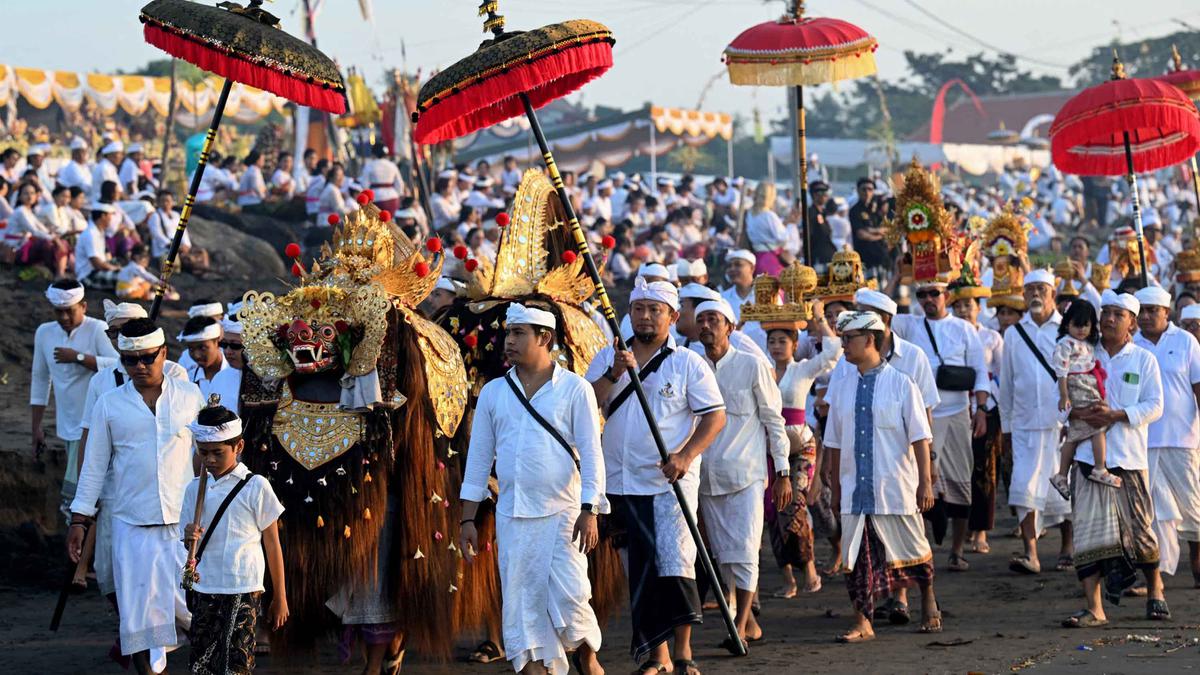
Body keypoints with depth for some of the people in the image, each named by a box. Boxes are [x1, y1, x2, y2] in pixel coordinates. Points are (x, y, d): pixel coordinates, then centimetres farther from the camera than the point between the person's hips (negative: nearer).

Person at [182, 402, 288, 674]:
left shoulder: (256, 487, -4)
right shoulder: (195, 489, 9)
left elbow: (272, 544, 0)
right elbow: (192, 545, 15)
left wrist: (279, 598, 1)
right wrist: (189, 538, -11)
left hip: (242, 592, -5)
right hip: (204, 589, 5)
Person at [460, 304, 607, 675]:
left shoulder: (575, 389, 0)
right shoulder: (493, 393, 10)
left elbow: (591, 454, -4)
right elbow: (478, 458, 12)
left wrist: (589, 512, -12)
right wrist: (468, 520, 8)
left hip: (562, 513, -4)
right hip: (511, 516, 4)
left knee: (569, 596, -10)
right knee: (522, 603, 1)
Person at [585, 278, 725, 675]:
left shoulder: (688, 363, 1)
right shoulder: (607, 358, 10)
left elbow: (715, 416, -4)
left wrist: (686, 455, -18)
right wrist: (614, 374, -17)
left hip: (671, 481, -4)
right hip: (622, 482, 4)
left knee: (675, 561, -15)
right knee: (639, 569, 8)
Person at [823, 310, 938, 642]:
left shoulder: (900, 384, -6)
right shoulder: (840, 388, 7)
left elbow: (920, 437, -6)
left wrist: (925, 482, -10)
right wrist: (837, 484, 13)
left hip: (895, 488, -3)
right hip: (855, 489, 3)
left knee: (911, 552, 10)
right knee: (857, 555, -1)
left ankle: (928, 603, 34)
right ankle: (862, 621, 3)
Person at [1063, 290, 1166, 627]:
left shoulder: (1144, 360, 4)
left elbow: (1155, 406, -2)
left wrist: (1116, 415, -16)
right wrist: (1082, 413, -13)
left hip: (1129, 457, -1)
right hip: (1089, 455, 1)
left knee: (1139, 527, 4)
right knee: (1088, 531, -6)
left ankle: (1155, 591, 29)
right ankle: (1093, 608, -6)